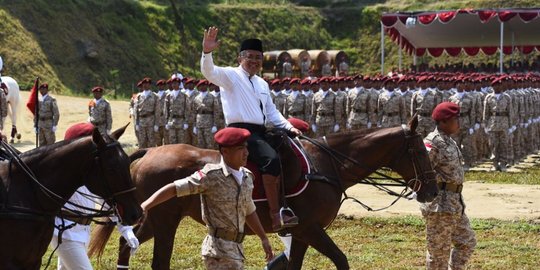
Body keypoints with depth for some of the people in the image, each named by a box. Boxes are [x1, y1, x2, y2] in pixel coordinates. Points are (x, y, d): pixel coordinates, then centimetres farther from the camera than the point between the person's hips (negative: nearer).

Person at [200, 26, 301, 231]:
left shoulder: (262, 84, 23)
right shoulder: (230, 75, 1)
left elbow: (272, 112, 26)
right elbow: (209, 72, -18)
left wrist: (289, 126, 9)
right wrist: (207, 52, -37)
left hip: (260, 133, 9)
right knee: (271, 158, -30)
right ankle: (275, 216, -33)